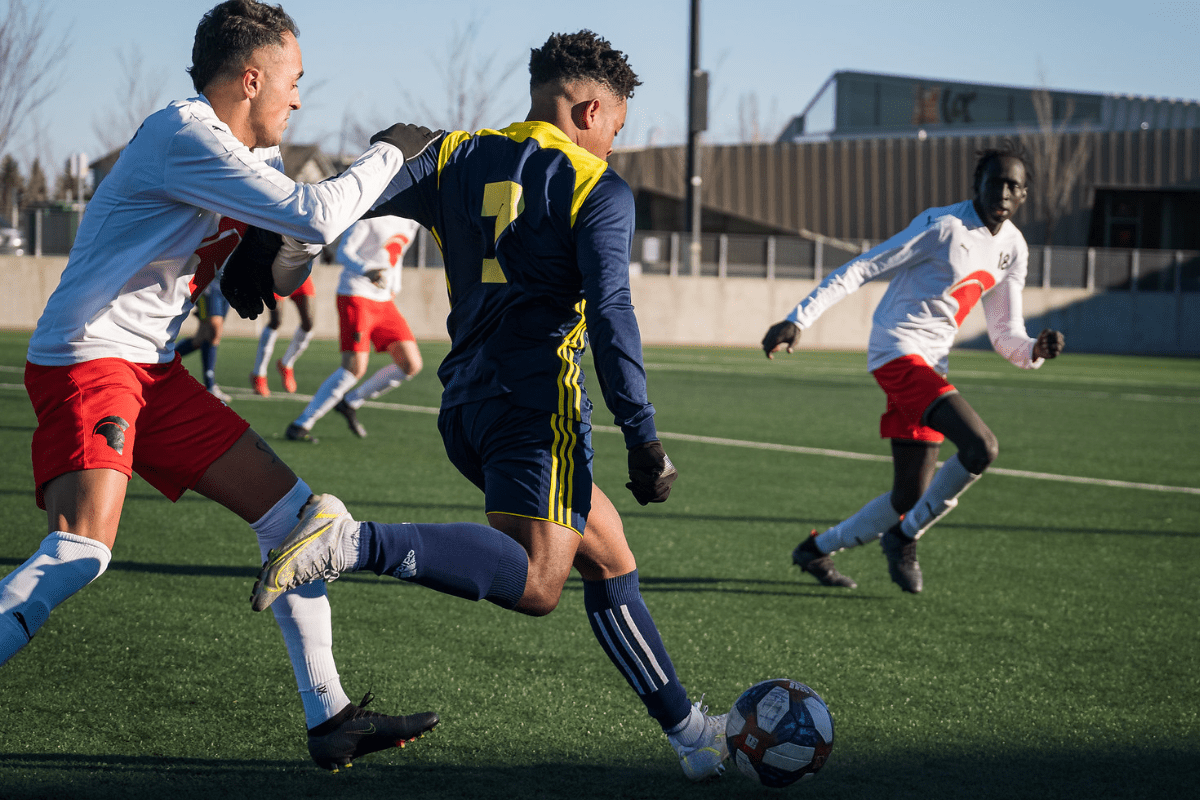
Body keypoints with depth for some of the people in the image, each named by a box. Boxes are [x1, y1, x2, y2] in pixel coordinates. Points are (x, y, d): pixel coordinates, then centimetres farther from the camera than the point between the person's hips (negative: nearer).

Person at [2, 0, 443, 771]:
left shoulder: (249, 156, 14)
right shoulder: (183, 135, -17)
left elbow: (289, 252, 24)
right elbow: (314, 217, -23)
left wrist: (281, 264, 1)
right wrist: (386, 156, -8)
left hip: (156, 372, 10)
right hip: (84, 360, -10)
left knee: (292, 511, 8)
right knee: (80, 553, -27)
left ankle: (331, 716, 14)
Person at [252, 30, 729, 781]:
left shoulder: (459, 157, 14)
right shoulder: (599, 190, -1)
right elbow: (610, 313, -11)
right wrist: (643, 437, -10)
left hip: (466, 404, 8)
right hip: (538, 400, -8)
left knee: (611, 557, 17)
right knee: (534, 583, -20)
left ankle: (689, 730, 19)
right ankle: (356, 541, -36)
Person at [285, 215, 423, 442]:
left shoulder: (411, 222, 10)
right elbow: (343, 253, -18)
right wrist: (367, 271, -36)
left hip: (384, 302, 8)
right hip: (355, 296, -8)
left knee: (411, 365, -1)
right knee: (354, 369, -18)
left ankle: (351, 403, 15)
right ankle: (300, 425, -9)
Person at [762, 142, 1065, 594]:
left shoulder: (1013, 248, 11)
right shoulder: (944, 226, -13)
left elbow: (1004, 334, 15)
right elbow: (861, 270, -13)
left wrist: (1034, 350, -8)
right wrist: (799, 319, -19)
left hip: (930, 368, 8)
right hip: (899, 351, -8)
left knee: (910, 499, 8)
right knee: (981, 447, -25)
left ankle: (817, 549, 29)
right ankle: (905, 537, -6)